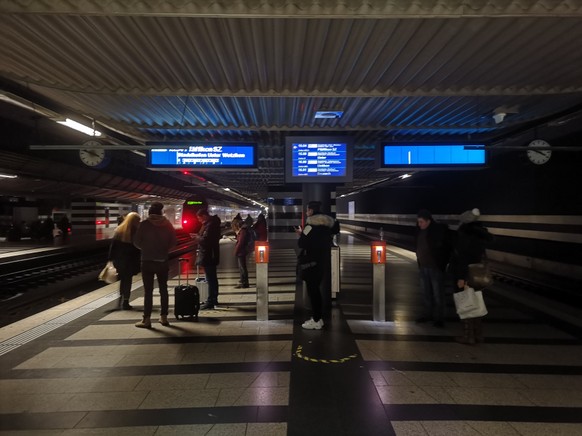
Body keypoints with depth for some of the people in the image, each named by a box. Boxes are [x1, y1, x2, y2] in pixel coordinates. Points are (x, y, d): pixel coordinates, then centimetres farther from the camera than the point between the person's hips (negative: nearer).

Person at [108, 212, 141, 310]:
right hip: (130, 260, -4)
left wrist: (111, 258, 6)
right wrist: (138, 261, -3)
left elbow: (113, 246, 2)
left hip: (119, 260, 4)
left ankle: (121, 299, 26)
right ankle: (125, 302, 4)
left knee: (123, 279, 20)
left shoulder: (119, 230, 1)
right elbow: (139, 248, -10)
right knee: (128, 280, 5)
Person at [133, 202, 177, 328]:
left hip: (147, 261, -3)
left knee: (148, 291, 2)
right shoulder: (167, 224, 0)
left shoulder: (144, 224, -8)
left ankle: (147, 319, 4)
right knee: (163, 289, 13)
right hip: (163, 261, 3)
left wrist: (145, 248, 12)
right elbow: (173, 241, 1)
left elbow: (136, 242, -6)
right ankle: (164, 317, 17)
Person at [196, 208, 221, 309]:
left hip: (208, 256, -11)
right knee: (213, 278, 18)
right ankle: (214, 299, 29)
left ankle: (210, 302, -3)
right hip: (212, 255, 11)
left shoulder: (210, 225, -20)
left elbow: (204, 240, -25)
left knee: (210, 279, -7)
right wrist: (199, 237, 7)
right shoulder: (213, 222, 13)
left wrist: (196, 237, -8)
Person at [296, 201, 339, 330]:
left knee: (312, 290, -1)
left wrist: (301, 235, 5)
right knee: (315, 289, 17)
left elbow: (302, 244, -14)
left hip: (313, 261, -8)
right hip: (324, 260, 8)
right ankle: (317, 317, 23)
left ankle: (316, 321, 4)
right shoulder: (327, 223, 9)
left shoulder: (311, 224, -15)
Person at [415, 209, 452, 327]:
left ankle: (439, 318, 12)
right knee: (426, 292, 13)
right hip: (423, 267, 6)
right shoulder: (420, 231, 5)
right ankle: (428, 314, 26)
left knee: (438, 294, 1)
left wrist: (443, 264, -12)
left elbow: (447, 248, -9)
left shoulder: (440, 229, -12)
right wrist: (419, 264, 11)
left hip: (436, 267, -6)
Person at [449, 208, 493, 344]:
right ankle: (478, 334, 24)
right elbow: (481, 256, 10)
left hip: (463, 273, -7)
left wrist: (461, 276, -21)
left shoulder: (464, 233, -16)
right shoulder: (480, 234, 7)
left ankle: (468, 336, 8)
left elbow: (461, 256, -21)